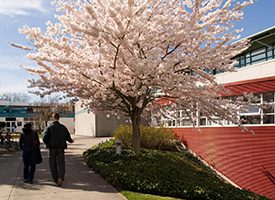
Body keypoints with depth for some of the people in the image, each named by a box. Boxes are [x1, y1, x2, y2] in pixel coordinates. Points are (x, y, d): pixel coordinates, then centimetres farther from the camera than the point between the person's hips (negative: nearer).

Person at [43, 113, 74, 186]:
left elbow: (45, 137, -12)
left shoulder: (49, 127, -3)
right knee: (61, 163, 0)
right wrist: (71, 141, 25)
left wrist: (47, 144, 8)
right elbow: (68, 137, 3)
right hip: (61, 148, 0)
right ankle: (60, 178, -19)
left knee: (53, 164, 12)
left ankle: (56, 180, 18)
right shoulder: (63, 127, 1)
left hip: (52, 148, 0)